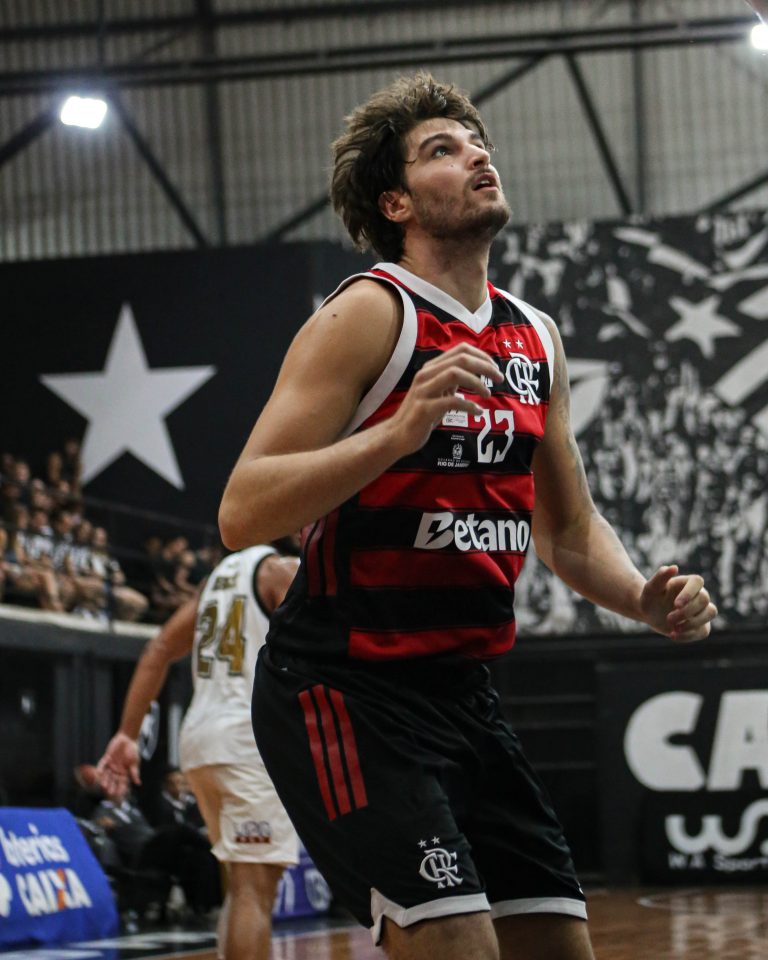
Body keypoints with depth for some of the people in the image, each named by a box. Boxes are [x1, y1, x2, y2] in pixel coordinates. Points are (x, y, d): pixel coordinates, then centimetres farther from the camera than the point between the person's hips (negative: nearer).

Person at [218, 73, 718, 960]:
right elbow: (241, 514, -19)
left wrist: (642, 599, 1)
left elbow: (568, 529, 21)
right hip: (342, 687, -8)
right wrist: (401, 431, -30)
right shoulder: (370, 314, -11)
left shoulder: (535, 339, 11)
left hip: (459, 689, 8)